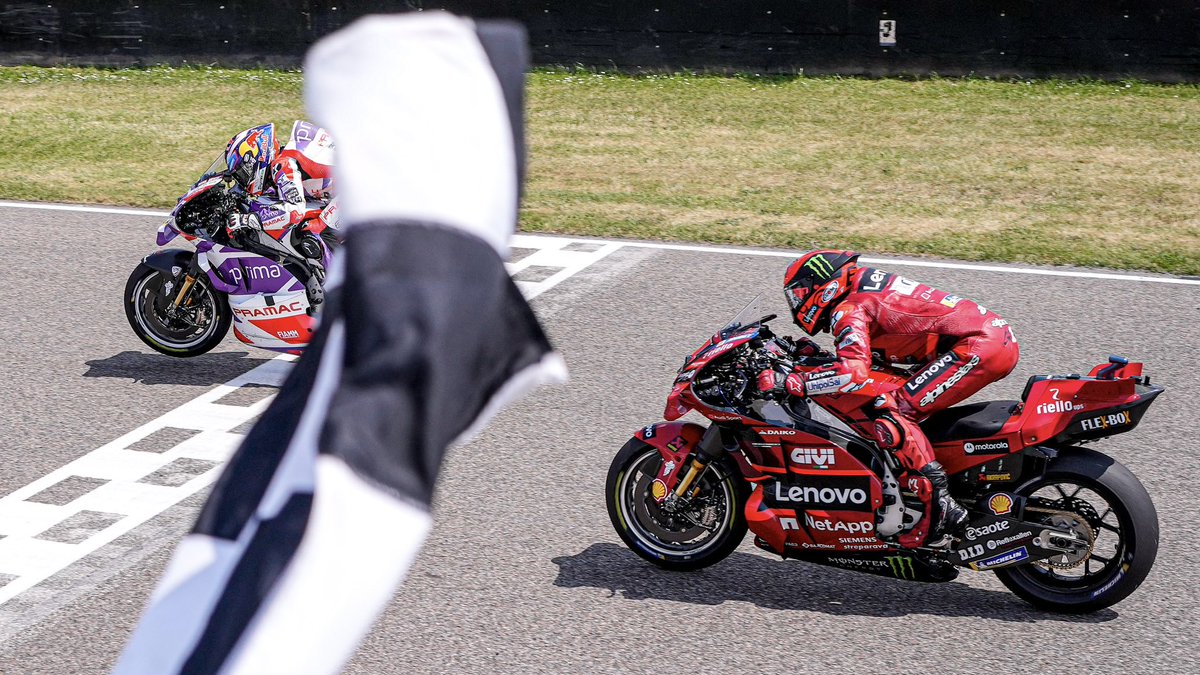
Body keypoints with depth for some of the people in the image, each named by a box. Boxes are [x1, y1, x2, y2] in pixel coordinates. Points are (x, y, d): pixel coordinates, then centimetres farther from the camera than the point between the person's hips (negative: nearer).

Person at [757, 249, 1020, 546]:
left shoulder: (848, 310, -7)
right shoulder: (868, 285, 21)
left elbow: (853, 373, -23)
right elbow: (861, 354, 33)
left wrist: (785, 382, -18)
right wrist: (814, 353, 22)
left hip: (978, 347, -10)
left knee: (889, 413, -13)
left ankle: (942, 505, -18)